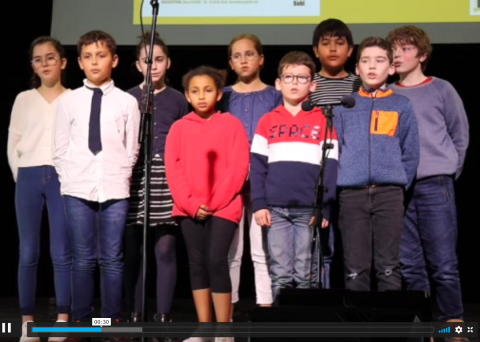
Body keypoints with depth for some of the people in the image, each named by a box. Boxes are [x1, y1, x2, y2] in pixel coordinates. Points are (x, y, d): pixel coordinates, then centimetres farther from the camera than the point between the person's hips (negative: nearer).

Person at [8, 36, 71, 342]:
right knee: (28, 253, 1)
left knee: (62, 253, -3)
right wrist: (21, 177, 4)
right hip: (29, 178, 2)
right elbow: (13, 145, 12)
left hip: (62, 178, -2)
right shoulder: (24, 99, 11)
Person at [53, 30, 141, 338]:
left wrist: (121, 179, -1)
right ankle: (80, 322, 16)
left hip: (115, 189, -1)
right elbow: (61, 147, 7)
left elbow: (132, 149, 5)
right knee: (83, 258, 6)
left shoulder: (127, 102, 2)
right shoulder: (69, 101, 5)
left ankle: (111, 324, 13)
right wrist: (70, 180, 1)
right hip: (77, 189, 1)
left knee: (112, 259, 4)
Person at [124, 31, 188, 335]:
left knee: (165, 249, -2)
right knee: (133, 250, 0)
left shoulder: (178, 100, 10)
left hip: (168, 179, 0)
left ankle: (164, 316, 5)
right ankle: (134, 316, 9)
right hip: (134, 179, 0)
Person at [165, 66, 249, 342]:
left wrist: (214, 203, -11)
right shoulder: (179, 128, 9)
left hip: (223, 207, -4)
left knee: (216, 261, -13)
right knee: (197, 264, 6)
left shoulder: (232, 124, 1)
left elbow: (239, 168, -6)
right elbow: (173, 169, 3)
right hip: (189, 209, 4)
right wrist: (191, 204, -9)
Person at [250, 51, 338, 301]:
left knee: (304, 275, 3)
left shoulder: (323, 121, 5)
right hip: (275, 208, 1)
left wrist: (325, 207, -6)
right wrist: (259, 204, -3)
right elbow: (257, 166, 6)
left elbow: (330, 168, 1)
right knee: (280, 274, 2)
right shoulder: (267, 121, 10)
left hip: (309, 209, -1)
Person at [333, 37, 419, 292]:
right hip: (351, 195, 1)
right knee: (355, 269, 3)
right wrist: (340, 183, 0)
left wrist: (398, 185, 0)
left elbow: (410, 153, 8)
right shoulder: (344, 107, 10)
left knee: (389, 267, 2)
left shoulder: (402, 106, 9)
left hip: (389, 194, 0)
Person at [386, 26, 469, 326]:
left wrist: (448, 172, 3)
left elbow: (461, 136, 7)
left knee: (443, 262, -5)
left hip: (435, 186, -3)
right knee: (409, 264, 6)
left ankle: (454, 324, 3)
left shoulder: (442, 90, 5)